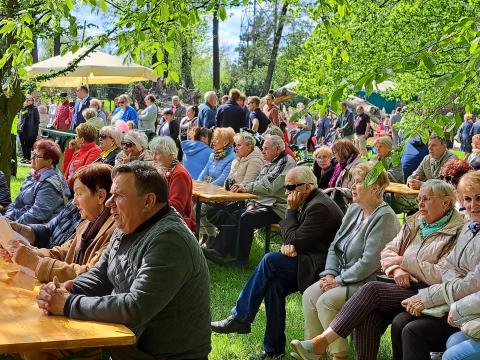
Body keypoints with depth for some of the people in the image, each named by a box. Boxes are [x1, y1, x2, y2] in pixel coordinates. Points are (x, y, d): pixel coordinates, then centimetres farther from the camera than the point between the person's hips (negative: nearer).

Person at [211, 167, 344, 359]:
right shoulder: (308, 203, 12)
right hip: (309, 259, 9)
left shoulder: (320, 207, -20)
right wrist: (289, 244, -11)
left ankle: (240, 318, -9)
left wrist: (291, 209, -9)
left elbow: (294, 240, -18)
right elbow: (292, 237, 13)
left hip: (320, 266, -9)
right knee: (274, 285, -13)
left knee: (270, 261, -18)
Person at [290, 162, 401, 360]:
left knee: (326, 301, -24)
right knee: (309, 295, -11)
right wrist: (330, 274, -2)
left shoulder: (384, 217, -16)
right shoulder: (354, 210, 12)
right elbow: (335, 246, 15)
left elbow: (369, 262, -22)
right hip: (342, 276, 8)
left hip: (367, 283, -8)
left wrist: (338, 281, -17)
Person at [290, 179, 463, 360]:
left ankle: (323, 341, -27)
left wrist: (403, 260, -10)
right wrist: (396, 269, -7)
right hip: (402, 284, 6)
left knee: (372, 290, -27)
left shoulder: (456, 234, -4)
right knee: (368, 315, -26)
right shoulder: (414, 223, 19)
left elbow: (441, 276, -14)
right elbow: (388, 250, 16)